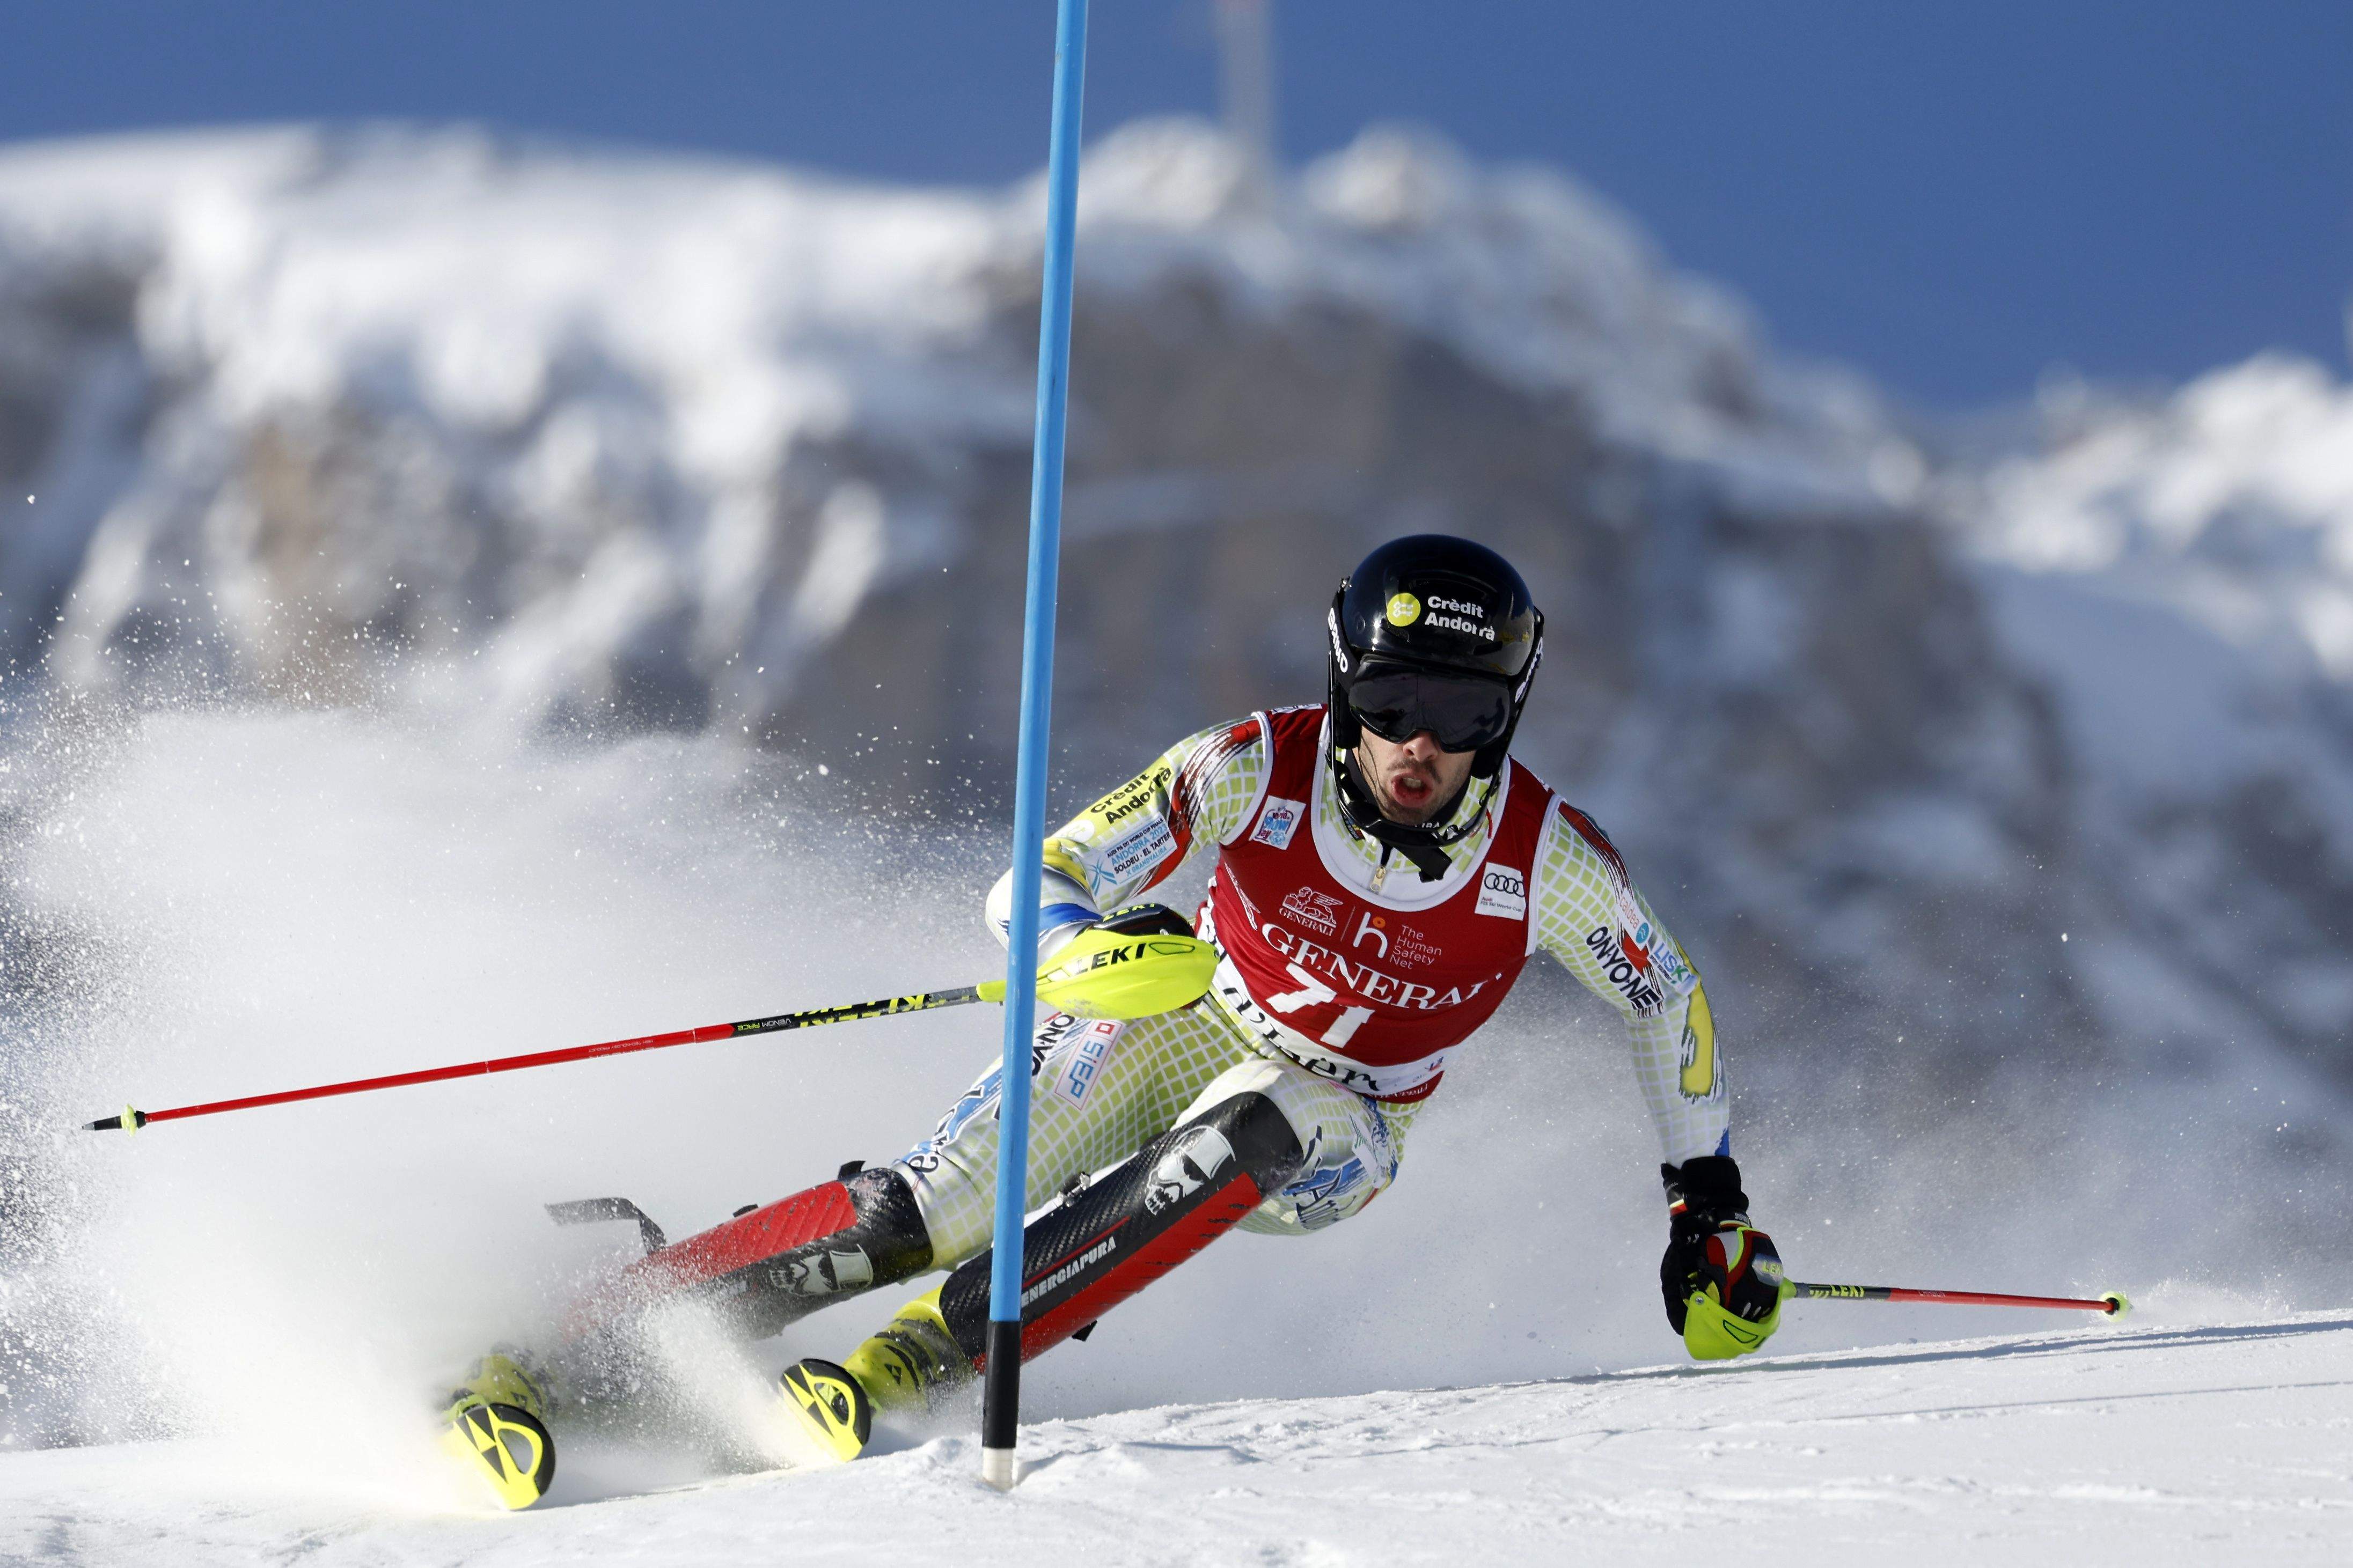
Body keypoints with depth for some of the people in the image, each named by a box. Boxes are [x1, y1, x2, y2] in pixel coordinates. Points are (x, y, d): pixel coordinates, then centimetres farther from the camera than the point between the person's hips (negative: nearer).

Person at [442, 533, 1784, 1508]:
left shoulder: (1550, 860, -22)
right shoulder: (1258, 770, -23)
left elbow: (1670, 1001, -3)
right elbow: (1032, 890, -24)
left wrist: (1711, 1202, -1)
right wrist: (1089, 948, -47)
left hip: (1330, 1140, 0)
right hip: (1189, 1027, 0)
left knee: (1242, 1137, -37)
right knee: (938, 1209, -22)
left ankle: (915, 1364, -34)